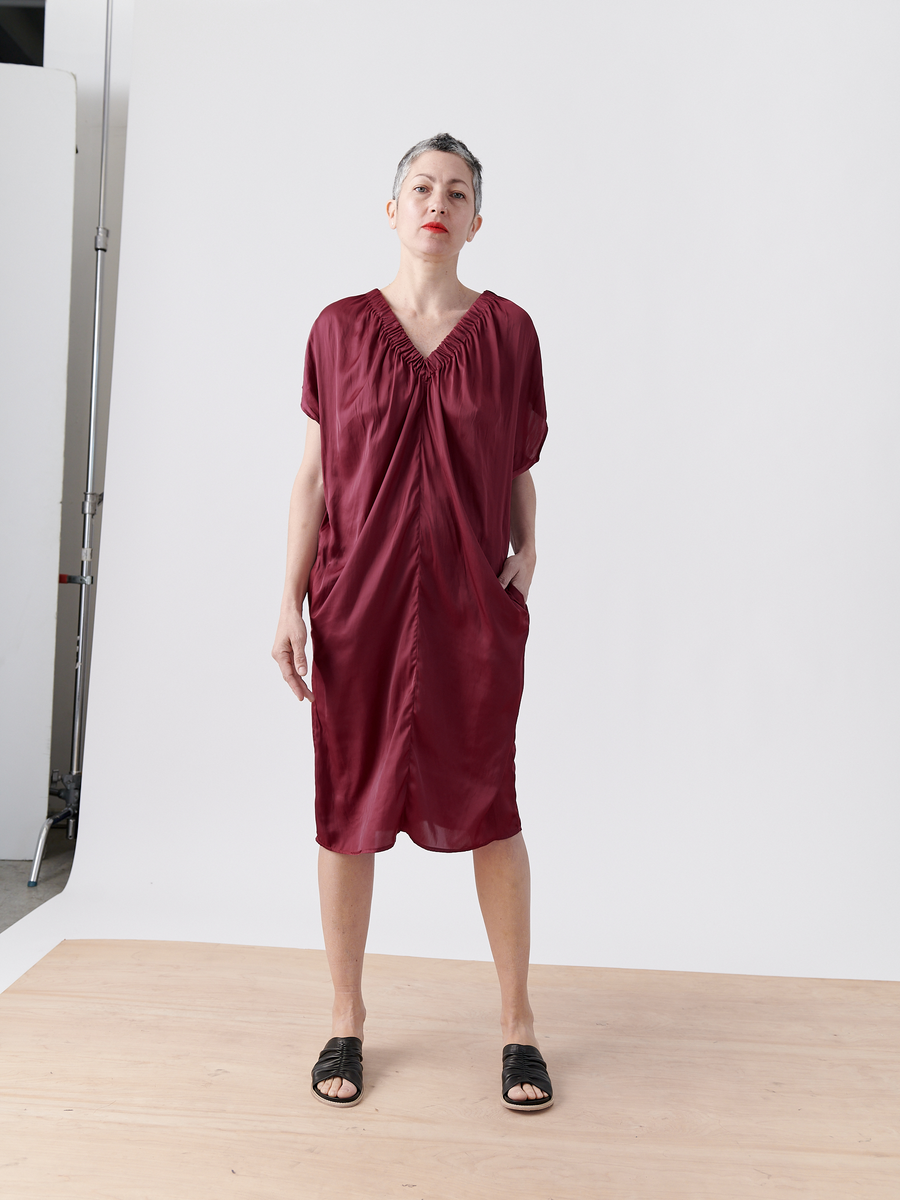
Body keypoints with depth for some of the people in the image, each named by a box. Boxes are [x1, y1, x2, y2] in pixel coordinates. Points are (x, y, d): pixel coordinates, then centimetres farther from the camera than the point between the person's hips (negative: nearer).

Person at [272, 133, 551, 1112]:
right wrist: (289, 602, -1)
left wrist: (527, 550, -4)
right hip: (358, 602, 1)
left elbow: (519, 472, 11)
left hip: (474, 606, 0)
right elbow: (313, 474, 4)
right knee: (346, 807, 8)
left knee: (488, 808, 5)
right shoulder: (340, 329, 4)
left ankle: (517, 1023, 24)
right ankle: (346, 1019, 27)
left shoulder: (508, 330, 4)